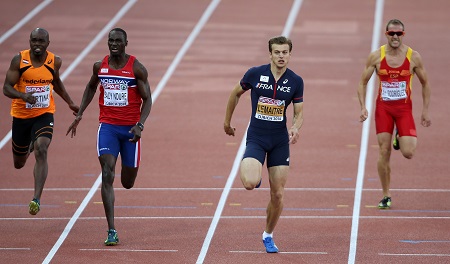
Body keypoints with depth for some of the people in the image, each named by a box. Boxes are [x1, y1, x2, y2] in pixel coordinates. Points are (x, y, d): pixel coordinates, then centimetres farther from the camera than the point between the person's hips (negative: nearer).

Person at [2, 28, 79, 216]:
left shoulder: (54, 61, -3)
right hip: (21, 115, 0)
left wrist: (70, 103, 21)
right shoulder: (19, 60, -11)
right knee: (19, 163, 15)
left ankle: (36, 199, -27)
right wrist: (23, 95, -32)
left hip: (44, 115, 0)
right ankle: (28, 147, 55)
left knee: (41, 151, -24)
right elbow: (7, 88, -13)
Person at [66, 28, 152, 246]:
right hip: (107, 127, 1)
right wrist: (79, 114, 16)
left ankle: (128, 169, 51)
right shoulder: (100, 66, 3)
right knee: (107, 176, -16)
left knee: (127, 183, 9)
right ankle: (111, 231, -19)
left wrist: (140, 125, -19)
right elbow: (91, 88, 22)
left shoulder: (137, 68, -6)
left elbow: (147, 99, -5)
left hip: (130, 128, -1)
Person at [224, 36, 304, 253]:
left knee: (278, 194, 3)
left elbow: (299, 112, 3)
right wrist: (227, 121, 16)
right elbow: (236, 93, 9)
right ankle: (248, 169, 14)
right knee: (250, 183, -25)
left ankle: (268, 235, 25)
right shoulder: (255, 74, -8)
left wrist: (296, 127, -18)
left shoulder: (295, 81, -3)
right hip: (256, 138, -2)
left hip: (280, 141, 2)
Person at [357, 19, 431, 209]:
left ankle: (402, 137, 24)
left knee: (408, 153, -13)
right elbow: (363, 83, 3)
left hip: (404, 108, 0)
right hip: (383, 107, 0)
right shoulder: (376, 56, -4)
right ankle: (386, 196, 10)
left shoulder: (413, 57, -5)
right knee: (384, 152, -2)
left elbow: (425, 84, 6)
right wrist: (363, 107, -10)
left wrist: (425, 111, 2)